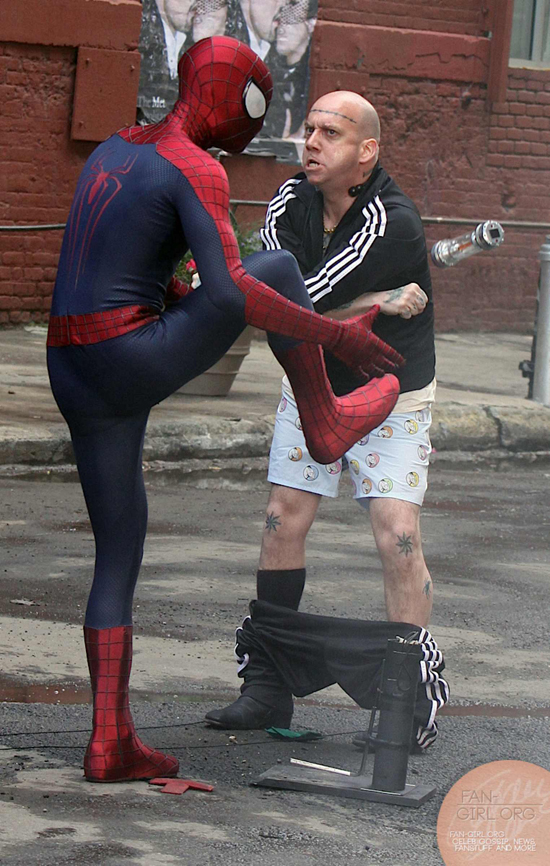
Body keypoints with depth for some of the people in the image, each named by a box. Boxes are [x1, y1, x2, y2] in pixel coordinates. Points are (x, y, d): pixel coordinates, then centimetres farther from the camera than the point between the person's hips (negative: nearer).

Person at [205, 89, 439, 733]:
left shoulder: (392, 224, -27)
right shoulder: (290, 203, -6)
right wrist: (371, 304, -29)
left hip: (390, 398, -6)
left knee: (398, 539, -15)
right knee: (282, 526, 3)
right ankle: (267, 689, 13)